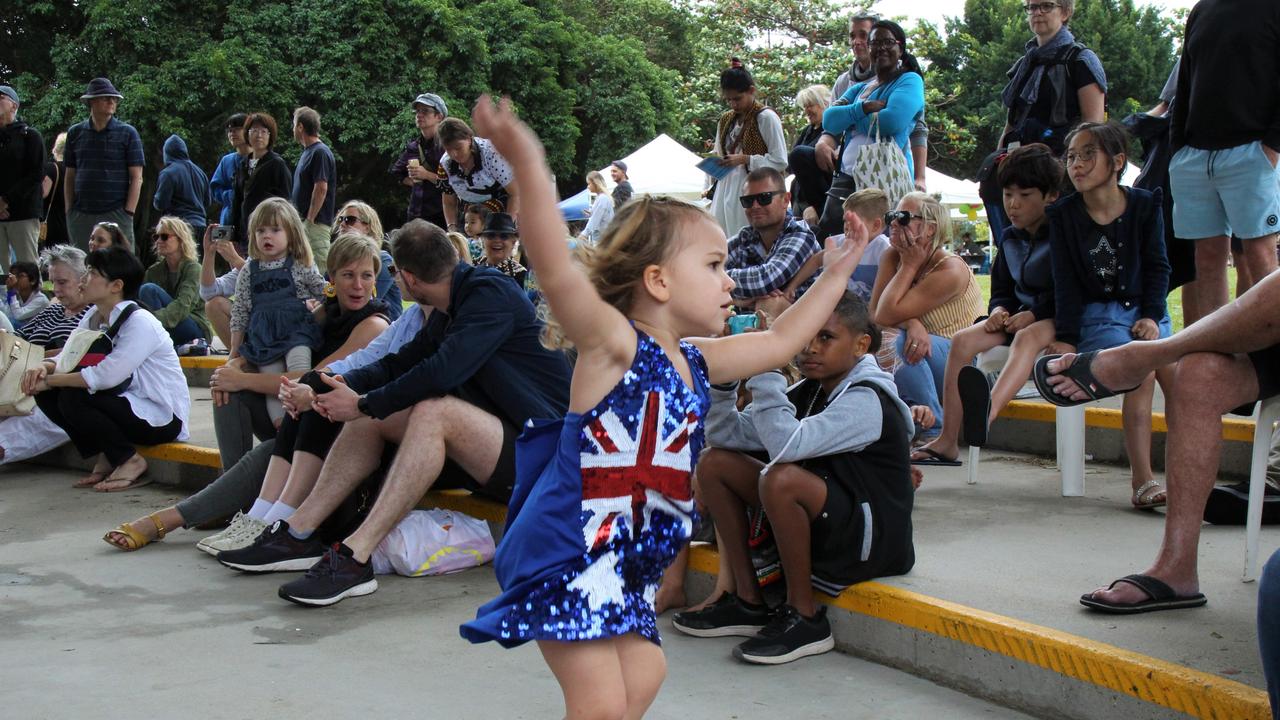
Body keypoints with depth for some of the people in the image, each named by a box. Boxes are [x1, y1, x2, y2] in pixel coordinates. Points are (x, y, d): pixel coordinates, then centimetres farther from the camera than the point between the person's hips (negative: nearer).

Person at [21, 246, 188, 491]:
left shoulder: (140, 323, -21)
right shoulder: (94, 318, 6)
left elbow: (105, 376, -28)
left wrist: (49, 380, -21)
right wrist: (45, 368, -21)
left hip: (163, 419, -8)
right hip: (131, 406, 8)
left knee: (74, 397, -25)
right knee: (46, 394, -4)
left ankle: (130, 461, -8)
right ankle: (106, 457, 6)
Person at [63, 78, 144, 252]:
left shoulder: (127, 133, 3)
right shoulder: (75, 133, 11)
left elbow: (136, 178, 0)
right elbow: (70, 177, 15)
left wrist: (128, 213, -8)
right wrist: (69, 212, 7)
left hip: (116, 214, -3)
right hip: (80, 216, 3)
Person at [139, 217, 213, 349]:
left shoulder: (193, 268, -8)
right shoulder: (153, 271, 11)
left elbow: (183, 305, -24)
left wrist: (154, 319, -40)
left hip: (197, 330, -5)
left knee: (149, 289, -21)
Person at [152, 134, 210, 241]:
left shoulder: (168, 173, -9)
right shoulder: (200, 172, 11)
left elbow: (160, 204, -11)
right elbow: (207, 202, 18)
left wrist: (154, 201, 10)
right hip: (200, 225, 6)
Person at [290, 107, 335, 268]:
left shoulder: (320, 153, -14)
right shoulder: (308, 151, 18)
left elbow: (321, 188, -20)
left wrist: (310, 219, -20)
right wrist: (304, 219, 18)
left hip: (316, 222, -10)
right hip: (304, 221, 10)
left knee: (318, 266, -11)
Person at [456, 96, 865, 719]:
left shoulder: (695, 362, 10)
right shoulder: (612, 343, -14)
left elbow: (778, 341, 25)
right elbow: (558, 273, -31)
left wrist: (834, 277, 28)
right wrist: (529, 168, -43)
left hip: (632, 561, 9)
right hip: (572, 552, -9)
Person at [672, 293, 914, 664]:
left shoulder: (865, 400, -19)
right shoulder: (808, 390, 7)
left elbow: (786, 445, -35)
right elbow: (727, 435, 3)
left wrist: (766, 368, -30)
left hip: (873, 540, -9)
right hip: (822, 527, 9)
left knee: (781, 478, -34)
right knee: (714, 462, 3)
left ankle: (805, 617, -17)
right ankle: (747, 601, 5)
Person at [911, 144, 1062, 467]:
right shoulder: (1010, 238, 14)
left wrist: (1034, 314, -21)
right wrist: (999, 310, -2)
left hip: (1055, 320, -7)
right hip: (1018, 317, 7)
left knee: (1028, 338, -40)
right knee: (963, 339, -18)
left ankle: (988, 412, -70)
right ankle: (947, 441, -22)